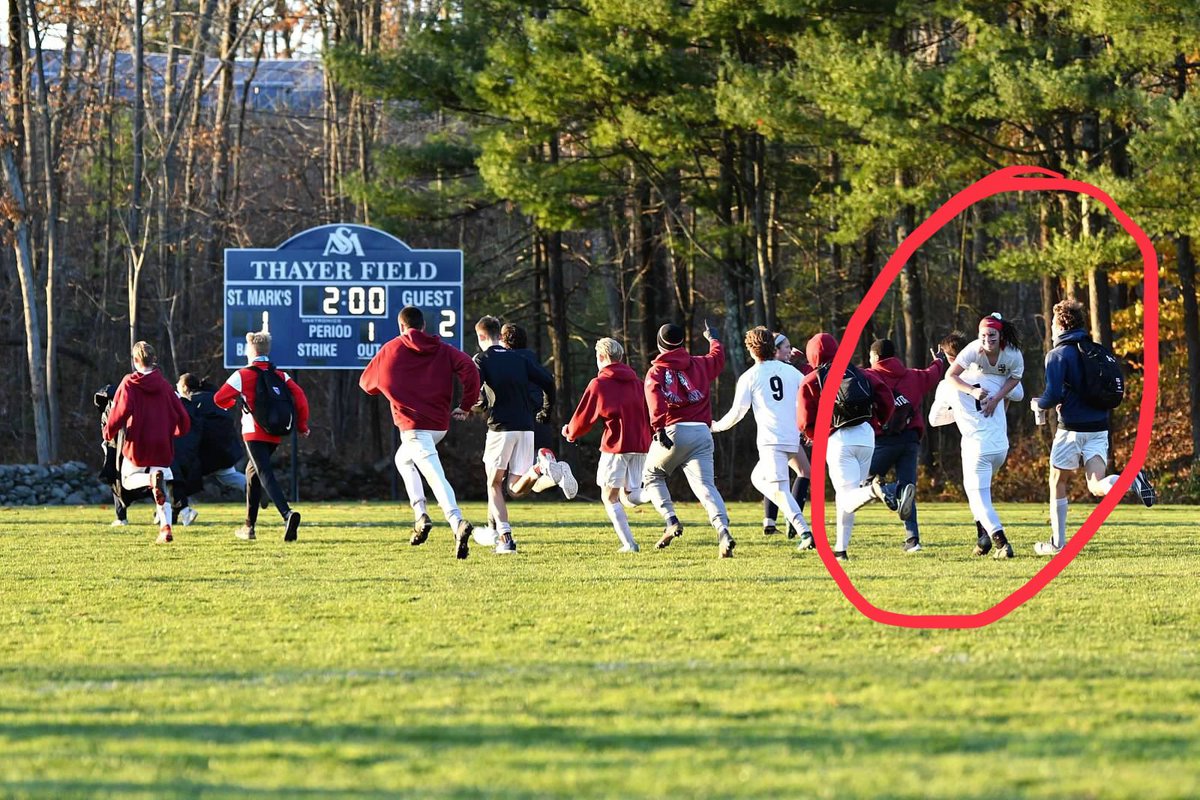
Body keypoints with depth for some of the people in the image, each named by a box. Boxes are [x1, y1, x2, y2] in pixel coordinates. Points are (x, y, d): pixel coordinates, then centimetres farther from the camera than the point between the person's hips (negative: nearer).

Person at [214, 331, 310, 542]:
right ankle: (249, 526, 26)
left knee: (266, 475, -15)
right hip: (276, 435, 6)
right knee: (253, 472, 23)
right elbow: (299, 396, -1)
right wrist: (302, 425, 5)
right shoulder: (280, 376, 12)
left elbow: (220, 399, -1)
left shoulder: (243, 375, -2)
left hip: (255, 434, -6)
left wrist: (231, 402, 22)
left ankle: (287, 514, -40)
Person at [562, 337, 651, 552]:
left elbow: (583, 417, 3)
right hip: (641, 445, 5)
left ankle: (628, 543, -5)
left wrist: (569, 432, 23)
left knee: (610, 497, 6)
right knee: (629, 496, 14)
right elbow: (650, 415, 14)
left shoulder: (599, 384, -3)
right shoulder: (637, 382, 12)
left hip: (615, 446, -5)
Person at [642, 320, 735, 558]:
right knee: (705, 485, -4)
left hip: (672, 431, -3)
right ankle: (723, 531, -26)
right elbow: (717, 358, 36)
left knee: (652, 477, 20)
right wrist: (713, 339, 57)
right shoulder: (698, 365, 15)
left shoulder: (656, 371, 6)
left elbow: (656, 399, -13)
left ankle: (671, 521, 1)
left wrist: (658, 427, -25)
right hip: (701, 431, 3)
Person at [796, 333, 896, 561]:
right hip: (866, 435, 4)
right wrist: (874, 425, 20)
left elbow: (805, 424, 1)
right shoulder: (860, 374, 15)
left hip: (839, 440, -4)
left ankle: (872, 491, -42)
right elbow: (887, 401, 7)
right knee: (845, 498, 17)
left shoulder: (811, 382, 5)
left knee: (848, 499, -9)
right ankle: (841, 549, 17)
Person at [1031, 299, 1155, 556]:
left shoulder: (1058, 354, -9)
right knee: (1097, 486, -4)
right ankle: (1132, 479, -33)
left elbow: (1053, 395, -19)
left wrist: (1039, 404, 5)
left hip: (1073, 429, -5)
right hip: (1099, 427, 5)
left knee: (1057, 483, 12)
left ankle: (1057, 542, 16)